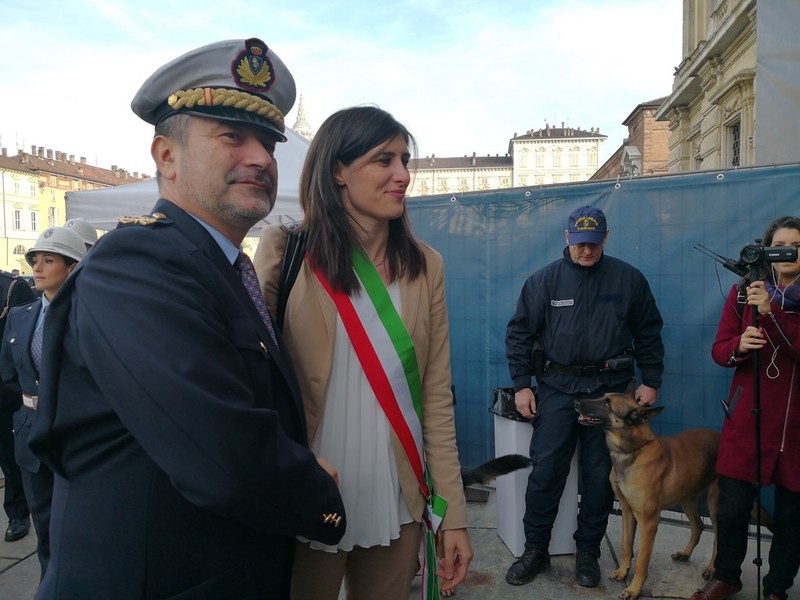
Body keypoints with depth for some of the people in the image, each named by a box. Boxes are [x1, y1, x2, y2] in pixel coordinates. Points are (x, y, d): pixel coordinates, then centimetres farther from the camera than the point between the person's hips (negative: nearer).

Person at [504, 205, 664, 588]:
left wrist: (651, 382, 6)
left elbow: (648, 334, 9)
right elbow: (519, 333, 1)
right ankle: (535, 550, 18)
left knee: (599, 475, 9)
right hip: (557, 387, 0)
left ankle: (587, 553, 26)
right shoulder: (545, 280, -1)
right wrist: (521, 385, -3)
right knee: (545, 471, 1)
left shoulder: (628, 279, 2)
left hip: (609, 388, 1)